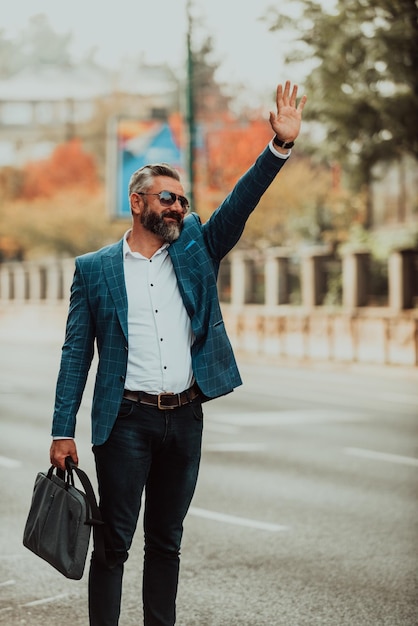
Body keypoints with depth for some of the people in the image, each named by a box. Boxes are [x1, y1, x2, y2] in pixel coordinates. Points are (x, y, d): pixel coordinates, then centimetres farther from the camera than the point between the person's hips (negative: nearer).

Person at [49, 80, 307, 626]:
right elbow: (76, 354, 1)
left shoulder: (196, 249, 11)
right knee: (114, 540, -1)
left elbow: (239, 204, -1)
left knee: (167, 540, 11)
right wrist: (63, 431, -4)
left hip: (186, 417, 3)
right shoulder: (94, 269, 3)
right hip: (127, 419, -3)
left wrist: (281, 145, -15)